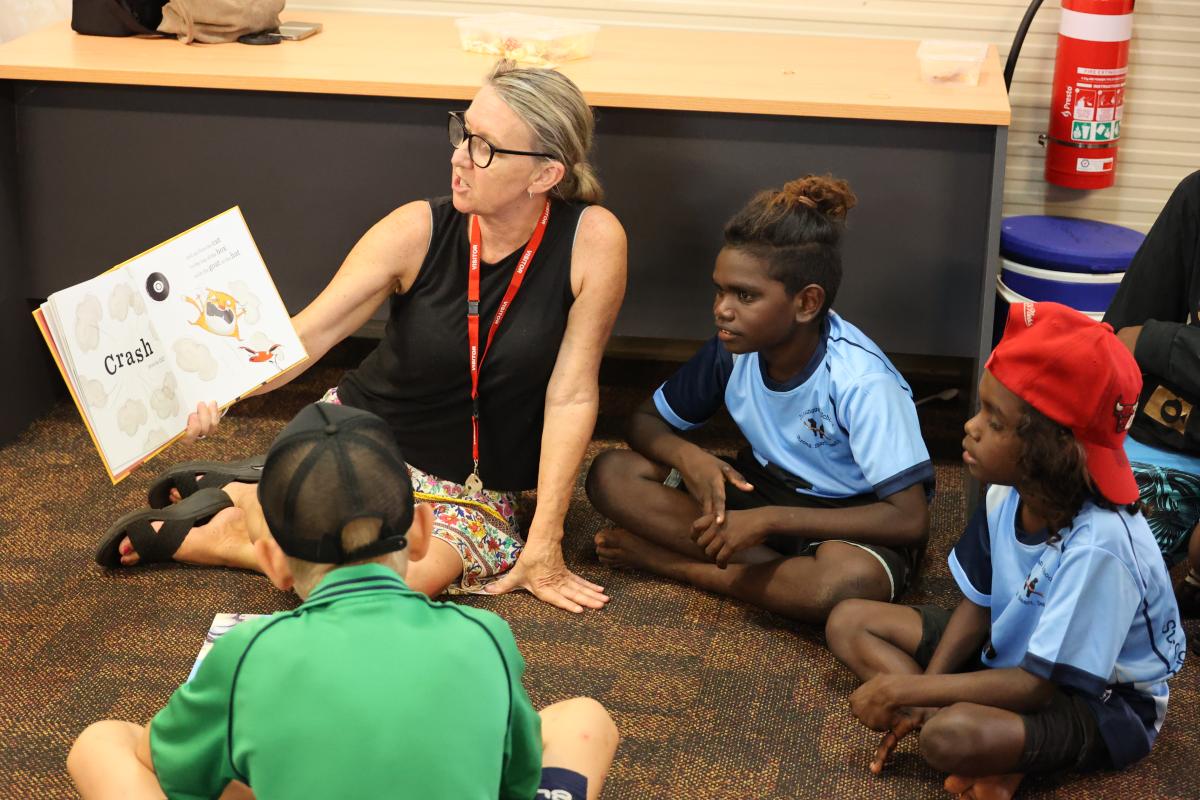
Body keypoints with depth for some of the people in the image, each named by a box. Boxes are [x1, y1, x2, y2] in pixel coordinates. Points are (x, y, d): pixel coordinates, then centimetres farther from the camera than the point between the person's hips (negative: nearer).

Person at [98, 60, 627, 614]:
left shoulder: (592, 240, -19)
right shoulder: (417, 231, -16)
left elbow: (571, 397, -15)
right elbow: (301, 336, -17)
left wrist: (543, 548, -14)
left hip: (468, 492, 0)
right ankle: (239, 491, 4)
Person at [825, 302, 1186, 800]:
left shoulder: (1098, 547, -34)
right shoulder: (1008, 493, -13)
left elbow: (1038, 685, -28)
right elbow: (977, 605, 2)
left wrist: (906, 689, -23)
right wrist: (921, 697, -11)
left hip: (1102, 703, -9)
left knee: (952, 736, -39)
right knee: (848, 622, 0)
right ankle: (991, 758, -11)